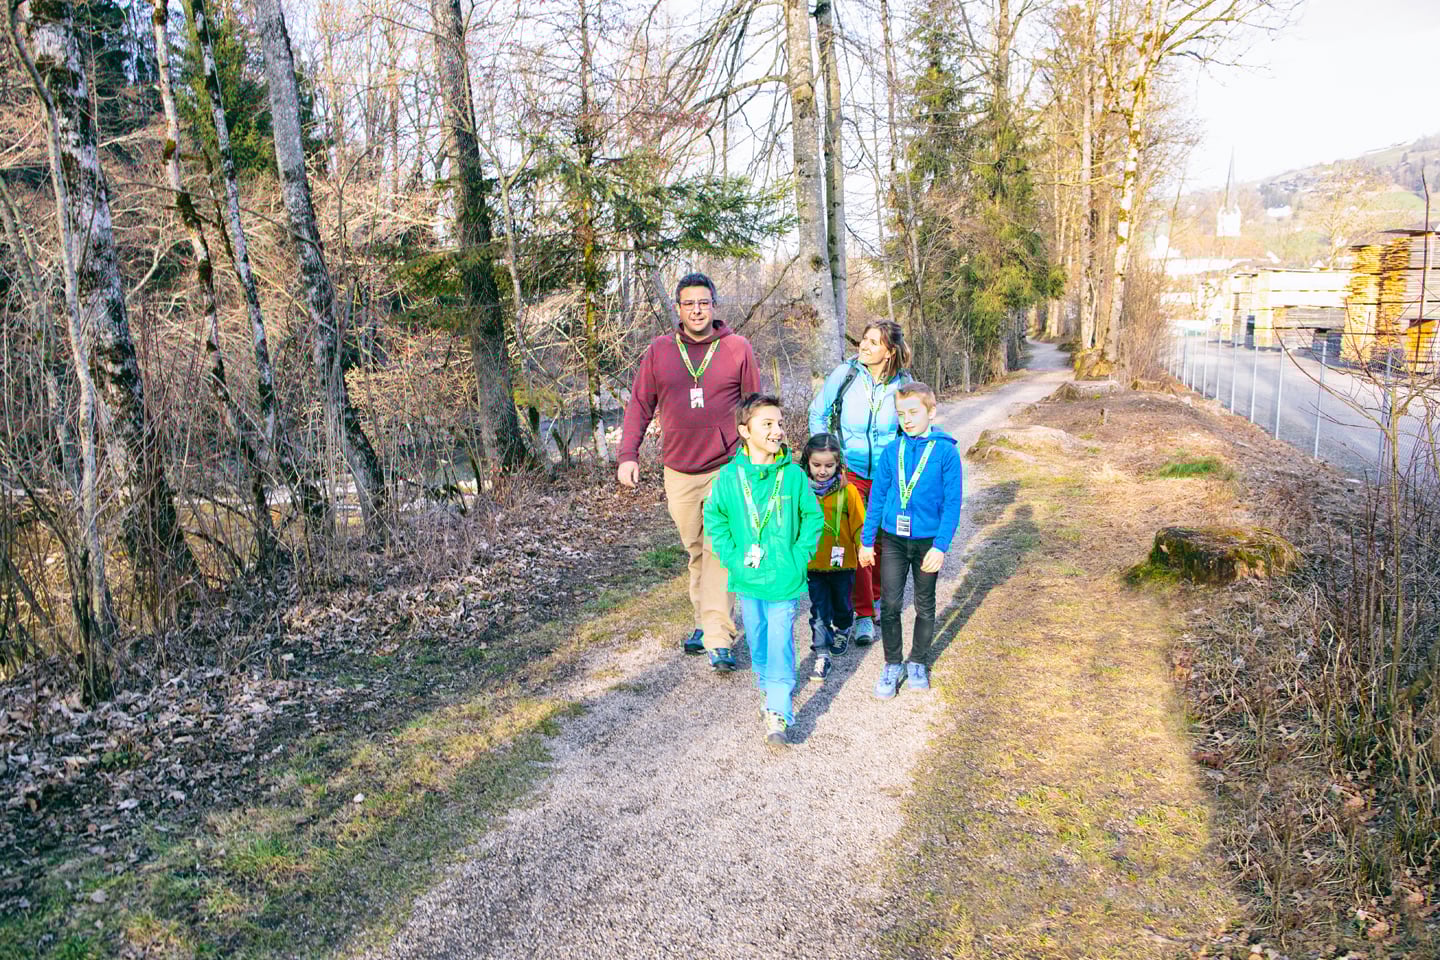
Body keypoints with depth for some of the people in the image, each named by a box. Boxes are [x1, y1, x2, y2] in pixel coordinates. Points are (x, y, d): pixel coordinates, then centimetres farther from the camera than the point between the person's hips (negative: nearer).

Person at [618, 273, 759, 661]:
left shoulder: (737, 348, 0)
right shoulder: (659, 351, 4)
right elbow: (640, 405, 6)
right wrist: (628, 455, -3)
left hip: (726, 468, -2)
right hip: (678, 470, 3)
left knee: (718, 549, -8)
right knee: (695, 550, 12)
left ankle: (718, 636, -6)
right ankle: (704, 622, 25)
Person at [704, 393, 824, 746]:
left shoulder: (793, 475, -7)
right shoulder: (730, 476, -6)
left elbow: (813, 516, 4)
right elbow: (714, 517, 6)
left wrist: (800, 555, -4)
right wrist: (732, 556, -3)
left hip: (785, 580, -2)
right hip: (747, 579, 2)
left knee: (780, 643, -2)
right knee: (758, 643, 16)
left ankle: (778, 712, 2)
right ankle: (769, 689, 37)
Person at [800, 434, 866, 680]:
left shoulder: (847, 491, -10)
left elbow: (859, 524, -6)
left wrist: (862, 546, -19)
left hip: (842, 562, 0)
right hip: (813, 564, 0)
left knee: (842, 604, 21)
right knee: (819, 611, 0)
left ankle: (842, 631, 49)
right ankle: (822, 655, 9)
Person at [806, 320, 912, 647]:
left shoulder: (902, 384, -6)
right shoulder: (844, 374, -10)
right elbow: (817, 414, 0)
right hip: (850, 471, -1)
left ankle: (878, 596, 35)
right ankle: (864, 614, 5)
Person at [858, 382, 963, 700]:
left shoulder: (945, 451, -10)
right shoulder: (892, 451, -2)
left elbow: (953, 502, -9)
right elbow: (877, 496, 5)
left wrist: (941, 546, -15)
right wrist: (867, 540, 5)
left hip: (928, 541, -2)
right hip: (893, 540, 2)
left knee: (925, 606, 13)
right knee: (889, 604, 3)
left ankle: (918, 663, 31)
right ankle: (893, 665, 20)